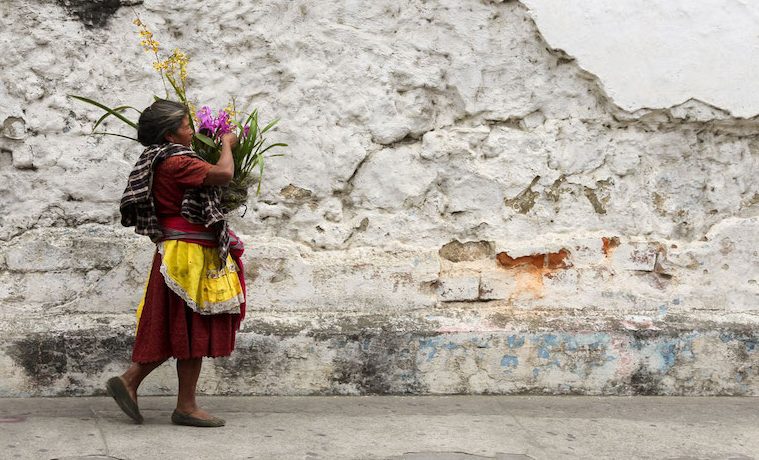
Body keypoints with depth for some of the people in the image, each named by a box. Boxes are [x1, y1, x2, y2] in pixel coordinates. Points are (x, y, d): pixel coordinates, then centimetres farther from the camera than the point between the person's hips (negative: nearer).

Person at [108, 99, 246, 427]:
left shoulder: (161, 162, 16)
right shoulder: (175, 160, -16)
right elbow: (223, 174, -25)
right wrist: (227, 144, -8)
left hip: (176, 251, 10)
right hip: (189, 253, -10)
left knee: (176, 330, 14)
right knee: (192, 329, -3)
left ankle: (129, 381, 16)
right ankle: (186, 407, 4)